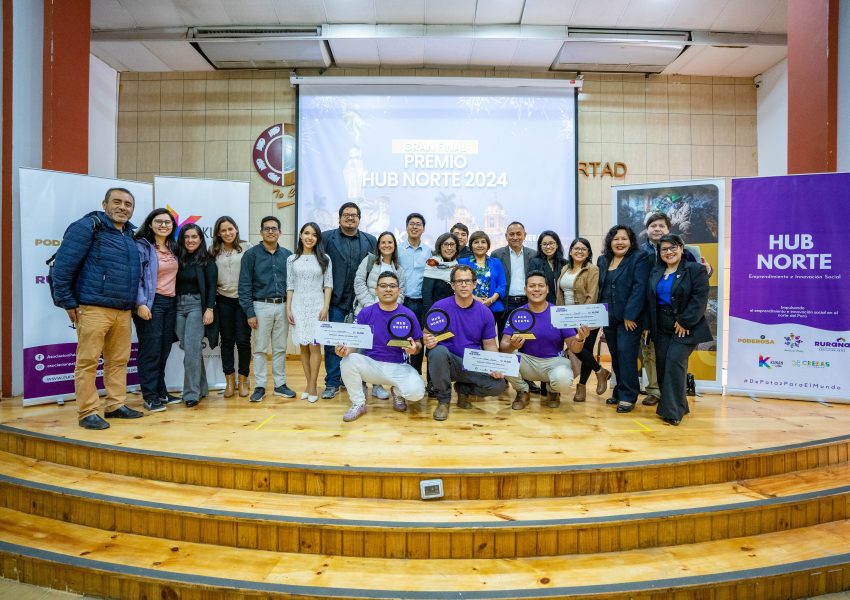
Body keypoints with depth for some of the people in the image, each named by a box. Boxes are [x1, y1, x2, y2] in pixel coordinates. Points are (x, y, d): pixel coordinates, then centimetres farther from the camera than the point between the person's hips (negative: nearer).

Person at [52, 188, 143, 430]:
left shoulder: (130, 234, 16)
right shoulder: (88, 226, -5)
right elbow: (62, 266, -8)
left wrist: (133, 303, 16)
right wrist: (68, 302, -8)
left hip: (123, 311, 7)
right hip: (94, 309, -7)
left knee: (119, 361, 11)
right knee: (88, 362, 0)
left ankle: (116, 405, 21)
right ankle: (87, 412, 8)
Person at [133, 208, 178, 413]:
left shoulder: (173, 248, 14)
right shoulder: (142, 246, -6)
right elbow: (135, 277, -12)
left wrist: (175, 300, 12)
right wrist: (140, 303, -20)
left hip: (170, 303, 6)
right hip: (151, 303, -6)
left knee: (164, 349, 10)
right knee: (151, 350, -3)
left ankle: (161, 391, 19)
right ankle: (150, 396, 4)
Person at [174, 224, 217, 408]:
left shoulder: (207, 260, 0)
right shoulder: (177, 258, 9)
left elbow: (211, 286, -5)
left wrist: (210, 309, -13)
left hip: (197, 305, -4)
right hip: (178, 306, 4)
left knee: (192, 349, -9)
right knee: (188, 349, 7)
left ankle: (192, 393, -3)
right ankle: (201, 388, 18)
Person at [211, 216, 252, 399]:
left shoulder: (246, 247, -2)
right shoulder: (215, 252, 8)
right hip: (224, 301, 3)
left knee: (243, 340, -1)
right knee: (227, 341, 9)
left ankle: (243, 380, 15)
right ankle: (229, 381, 19)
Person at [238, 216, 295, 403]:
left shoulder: (287, 255, 7)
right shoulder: (251, 254, -2)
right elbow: (245, 285, -5)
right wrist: (249, 312, -10)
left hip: (282, 306, 3)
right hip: (262, 306, -3)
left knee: (280, 348, 10)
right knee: (260, 349, 3)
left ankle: (280, 384, 19)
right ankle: (260, 386, 13)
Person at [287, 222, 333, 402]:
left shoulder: (324, 259, 3)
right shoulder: (292, 259, 8)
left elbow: (328, 284, 1)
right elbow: (290, 286, 8)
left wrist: (325, 307, -8)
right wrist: (288, 309, 1)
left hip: (317, 305, -2)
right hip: (298, 305, 2)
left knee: (314, 346, -5)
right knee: (303, 346, 5)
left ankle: (312, 386, 5)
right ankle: (310, 385, 14)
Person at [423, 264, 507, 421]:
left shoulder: (485, 312, 0)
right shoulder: (439, 307, -8)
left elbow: (490, 344, 6)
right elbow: (426, 336, -5)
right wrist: (428, 341, -30)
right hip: (447, 361, -2)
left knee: (498, 385, -21)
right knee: (438, 351, -36)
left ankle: (463, 388, 13)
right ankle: (443, 400, -10)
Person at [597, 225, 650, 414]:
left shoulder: (639, 259, -4)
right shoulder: (602, 261, 13)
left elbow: (639, 289, -13)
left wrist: (630, 315, -17)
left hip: (629, 318, -5)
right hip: (608, 318, 5)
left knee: (626, 355, -7)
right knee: (615, 356, 11)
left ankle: (628, 397, 2)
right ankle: (619, 392, 22)